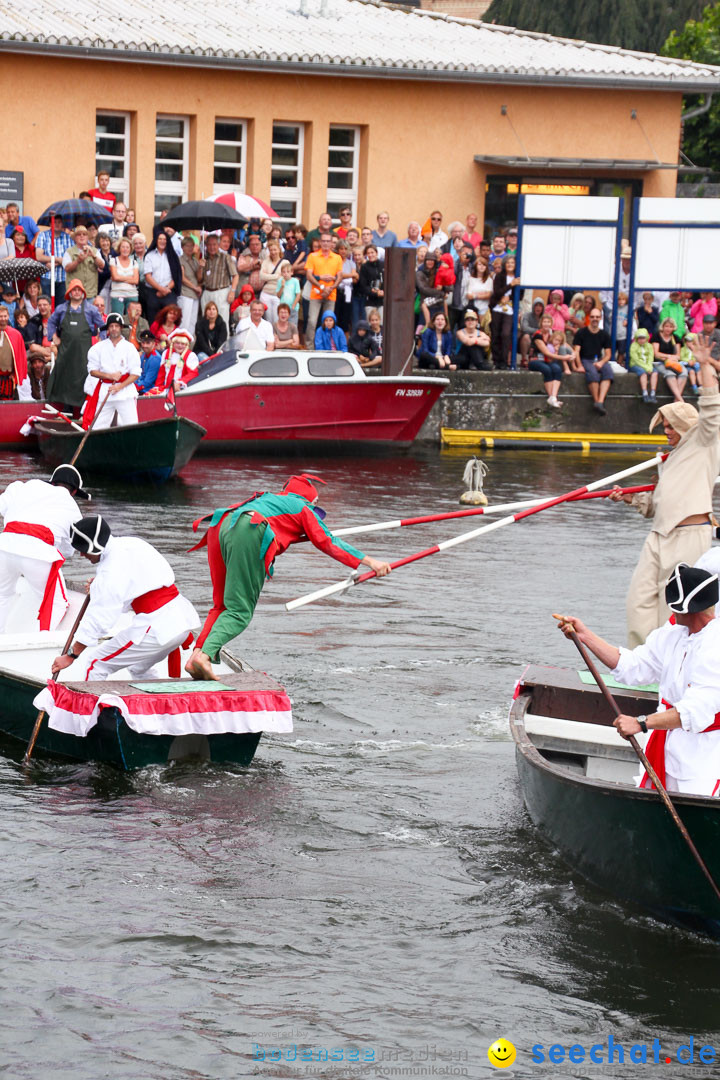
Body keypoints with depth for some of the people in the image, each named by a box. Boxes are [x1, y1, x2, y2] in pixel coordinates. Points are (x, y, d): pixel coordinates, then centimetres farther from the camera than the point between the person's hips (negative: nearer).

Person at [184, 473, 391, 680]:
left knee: (221, 604, 14)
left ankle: (196, 655, -4)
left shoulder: (266, 498, 38)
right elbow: (328, 543, 20)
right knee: (240, 611, -5)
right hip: (249, 534, -6)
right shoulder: (302, 508, 23)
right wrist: (369, 561, 22)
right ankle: (205, 655, -25)